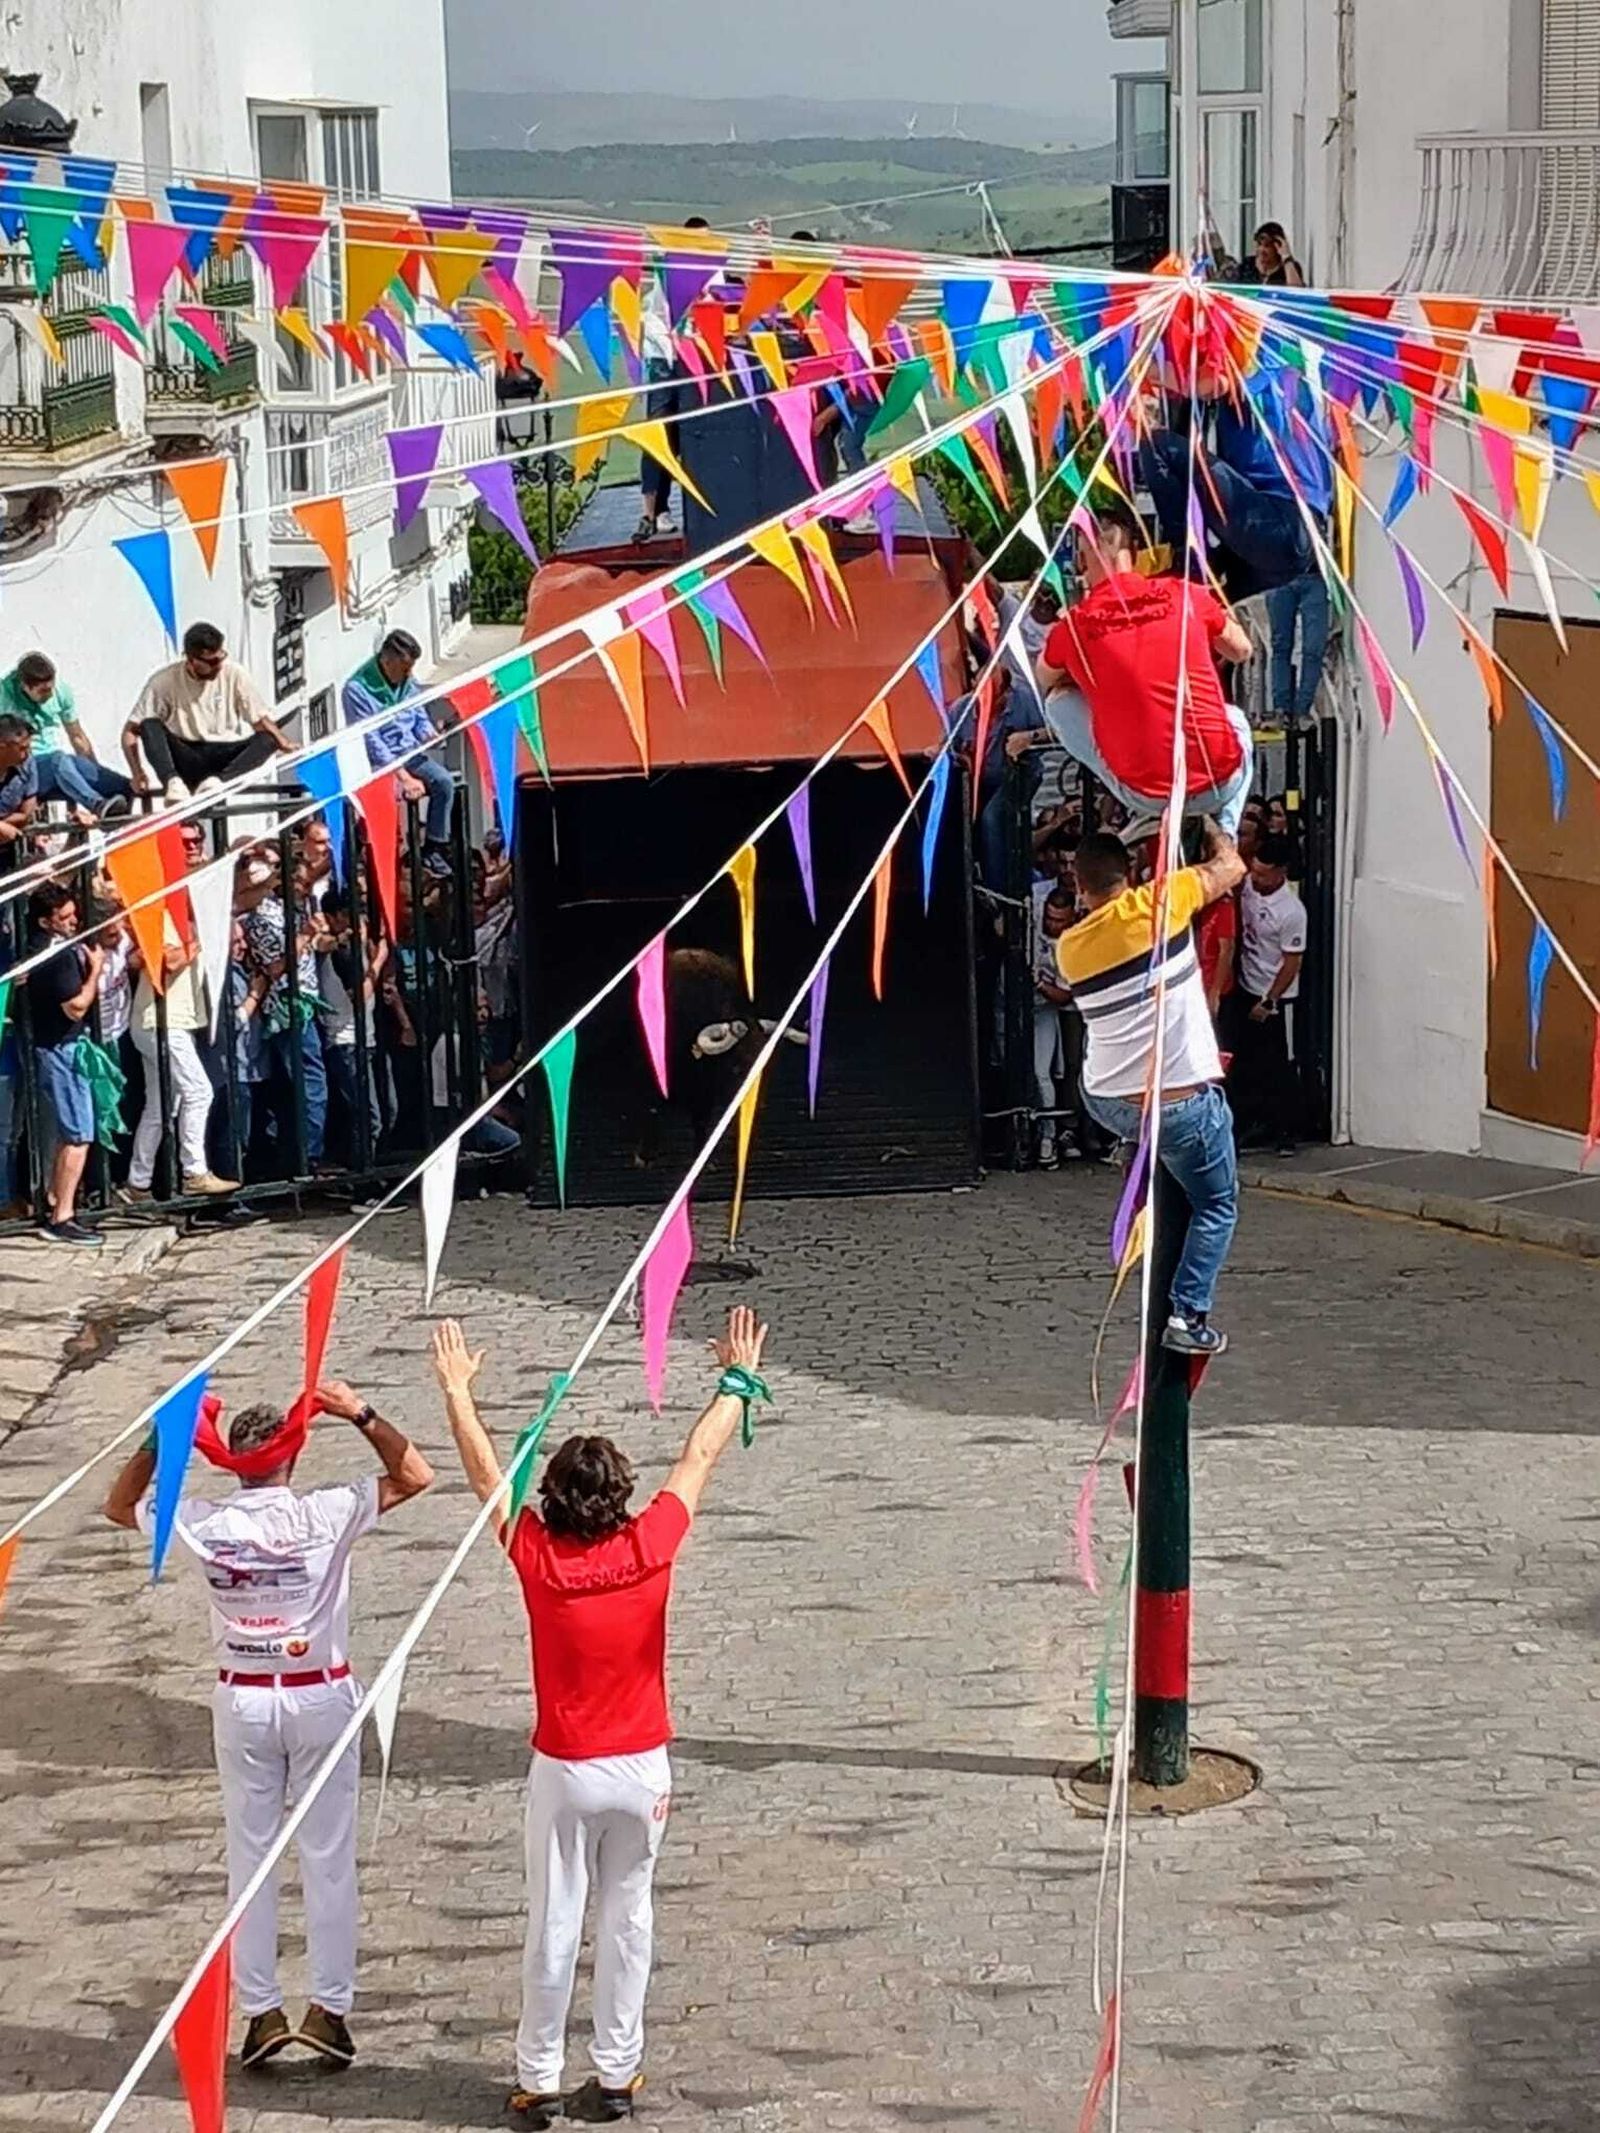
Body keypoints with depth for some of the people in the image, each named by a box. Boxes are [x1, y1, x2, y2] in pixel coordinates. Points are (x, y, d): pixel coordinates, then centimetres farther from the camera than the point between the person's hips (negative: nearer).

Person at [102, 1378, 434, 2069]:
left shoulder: (200, 1523, -10)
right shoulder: (324, 1516, -15)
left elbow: (119, 1505, 8)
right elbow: (414, 1475, -6)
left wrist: (161, 1435, 0)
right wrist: (360, 1414, -9)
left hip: (243, 1702, 1)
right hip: (320, 1697, -1)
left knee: (250, 1857, 9)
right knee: (327, 1857, 6)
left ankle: (261, 2012, 10)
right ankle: (329, 2009, 7)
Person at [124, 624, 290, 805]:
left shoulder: (233, 673, -4)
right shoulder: (164, 681, -7)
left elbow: (260, 721, -2)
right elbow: (131, 730, -6)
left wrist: (285, 746, -22)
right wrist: (137, 773, -22)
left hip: (225, 759, 1)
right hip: (185, 760, -1)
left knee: (267, 740, -26)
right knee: (149, 726, -25)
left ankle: (215, 781, -44)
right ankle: (173, 783, -44)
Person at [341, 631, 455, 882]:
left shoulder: (408, 681, 5)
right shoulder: (357, 689, -17)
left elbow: (420, 717, 17)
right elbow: (370, 741, -19)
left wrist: (428, 734, -10)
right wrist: (403, 776, -23)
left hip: (409, 752, 7)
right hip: (377, 760, -7)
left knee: (444, 781, -17)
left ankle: (434, 848, -6)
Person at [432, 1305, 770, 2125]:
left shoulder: (537, 1558, -15)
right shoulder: (650, 1549, -12)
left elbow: (484, 1473, -1)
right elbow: (699, 1459, 2)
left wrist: (458, 1389, 12)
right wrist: (737, 1380, 15)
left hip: (565, 1772, -1)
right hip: (640, 1768, 2)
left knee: (553, 1927, 6)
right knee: (627, 1920, 12)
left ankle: (538, 2080, 13)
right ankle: (617, 2074, 17)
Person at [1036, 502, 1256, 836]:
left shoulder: (1073, 626, -4)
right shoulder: (1184, 594, -2)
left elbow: (1043, 681, 20)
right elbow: (1241, 650, 17)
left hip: (1144, 795, -2)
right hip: (1221, 785, 2)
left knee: (1058, 701, 19)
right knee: (1236, 720, 38)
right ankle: (1224, 832, 17)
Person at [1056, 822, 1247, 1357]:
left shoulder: (1069, 948, 4)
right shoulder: (1156, 905, -11)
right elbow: (1230, 867, 1)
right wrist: (1205, 822, 20)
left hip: (1104, 1103, 5)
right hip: (1180, 1102, -5)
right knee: (1217, 1205, 11)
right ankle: (1189, 1314, 0)